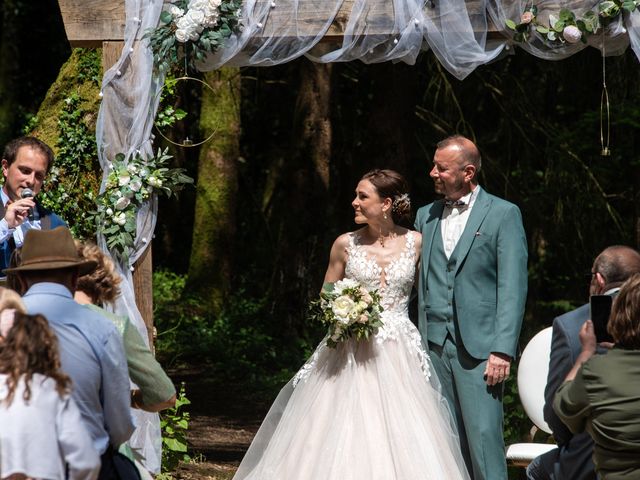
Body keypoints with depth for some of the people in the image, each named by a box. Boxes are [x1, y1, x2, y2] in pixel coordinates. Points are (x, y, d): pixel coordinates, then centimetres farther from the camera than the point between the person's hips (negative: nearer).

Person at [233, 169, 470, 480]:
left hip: (398, 357, 0)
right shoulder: (346, 245, 3)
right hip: (350, 354, 0)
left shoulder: (416, 243, 2)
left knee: (399, 440, -6)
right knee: (340, 438, -5)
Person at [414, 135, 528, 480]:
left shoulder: (504, 214, 0)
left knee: (483, 437, -11)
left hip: (479, 348, -5)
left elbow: (513, 287, -6)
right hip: (434, 346, 5)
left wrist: (503, 350, -14)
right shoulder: (426, 216, 15)